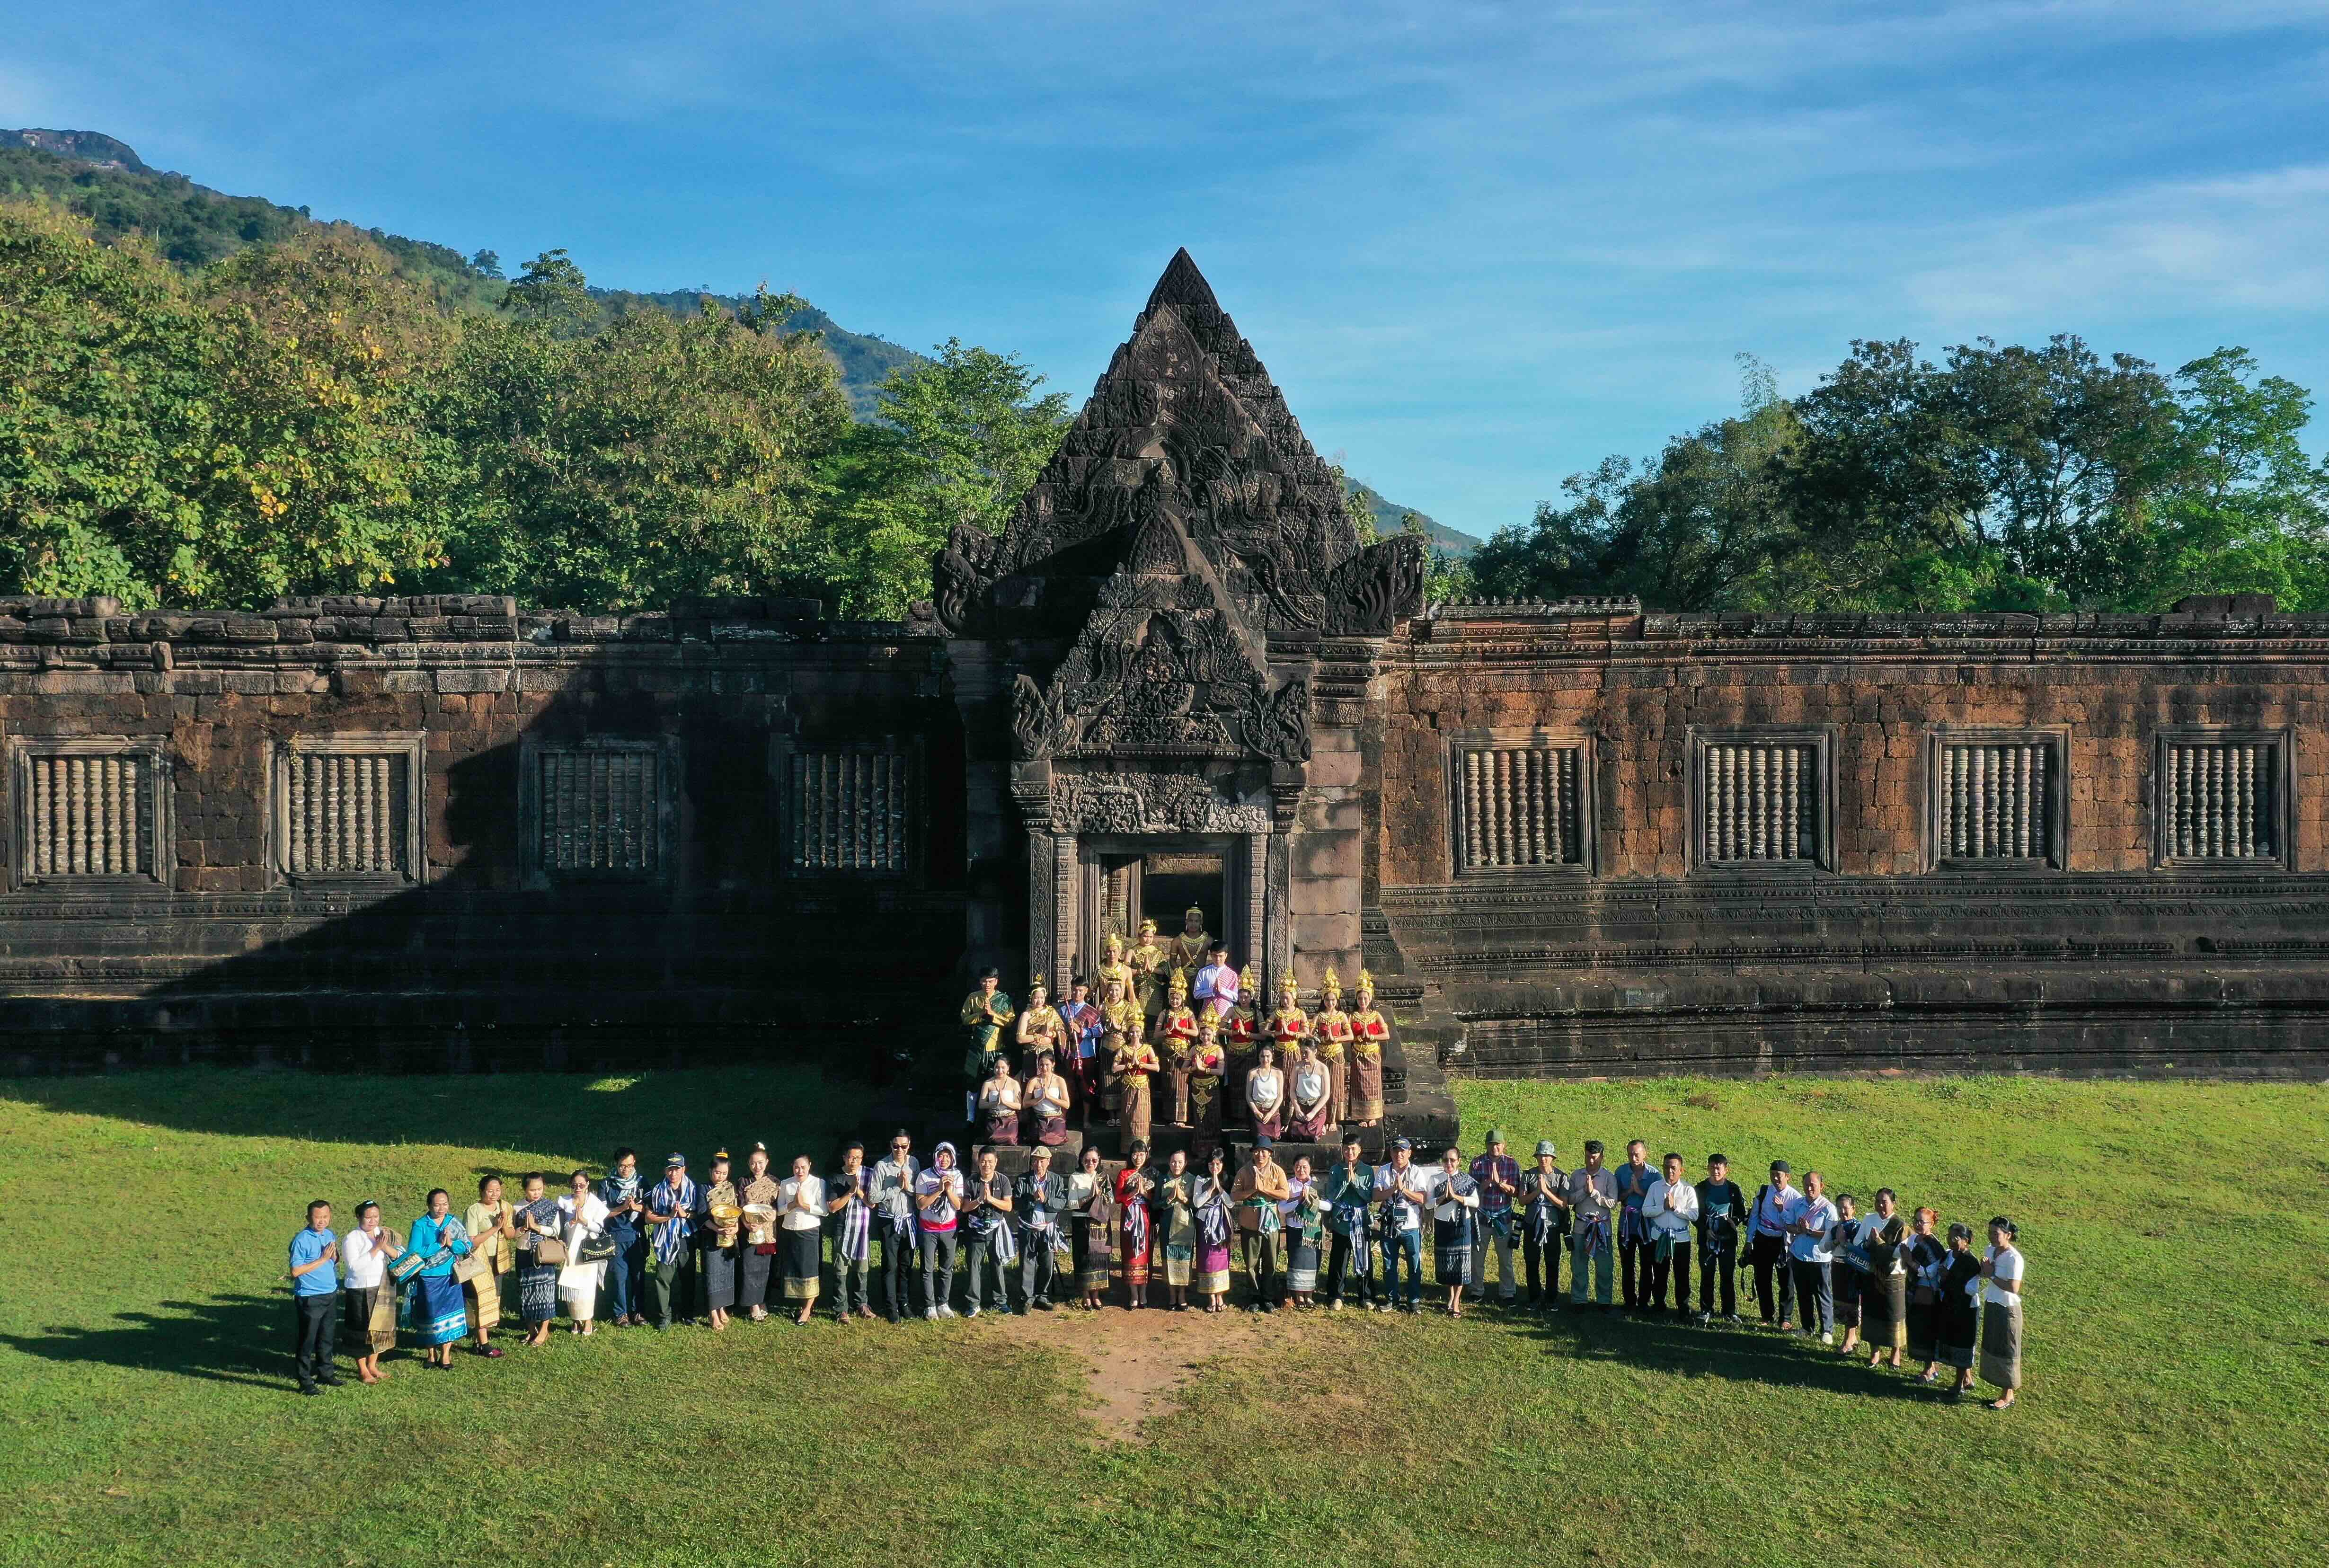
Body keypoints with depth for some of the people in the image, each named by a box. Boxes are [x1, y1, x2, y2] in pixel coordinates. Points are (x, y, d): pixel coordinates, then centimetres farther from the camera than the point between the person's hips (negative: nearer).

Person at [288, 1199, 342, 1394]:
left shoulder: (330, 1235, 6)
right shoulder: (302, 1239, -15)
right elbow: (296, 1271, -19)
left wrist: (335, 1256, -6)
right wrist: (323, 1259, -20)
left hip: (331, 1295, 7)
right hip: (310, 1298, -7)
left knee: (327, 1338, 18)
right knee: (307, 1341, 1)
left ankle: (325, 1373, 30)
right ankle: (305, 1382, 9)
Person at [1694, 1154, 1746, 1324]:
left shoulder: (1733, 1189, 1)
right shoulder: (1701, 1189, 0)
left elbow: (1742, 1212, 7)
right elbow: (1695, 1214, 2)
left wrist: (1735, 1222, -13)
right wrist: (1706, 1230, -10)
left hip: (1728, 1238, 0)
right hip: (1707, 1238, 0)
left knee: (1728, 1275, 4)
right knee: (1707, 1275, 4)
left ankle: (1730, 1312, 14)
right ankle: (1706, 1310, 13)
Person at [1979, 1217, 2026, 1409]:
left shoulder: (2014, 1258, -22)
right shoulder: (1992, 1250, 3)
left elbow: (2014, 1288, -27)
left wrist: (1992, 1275, -20)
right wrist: (1985, 1270, -7)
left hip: (2007, 1310, -8)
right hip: (1992, 1306, 8)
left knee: (2006, 1352, 5)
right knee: (1992, 1348, 14)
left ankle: (2008, 1396, 19)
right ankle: (2003, 1392, 27)